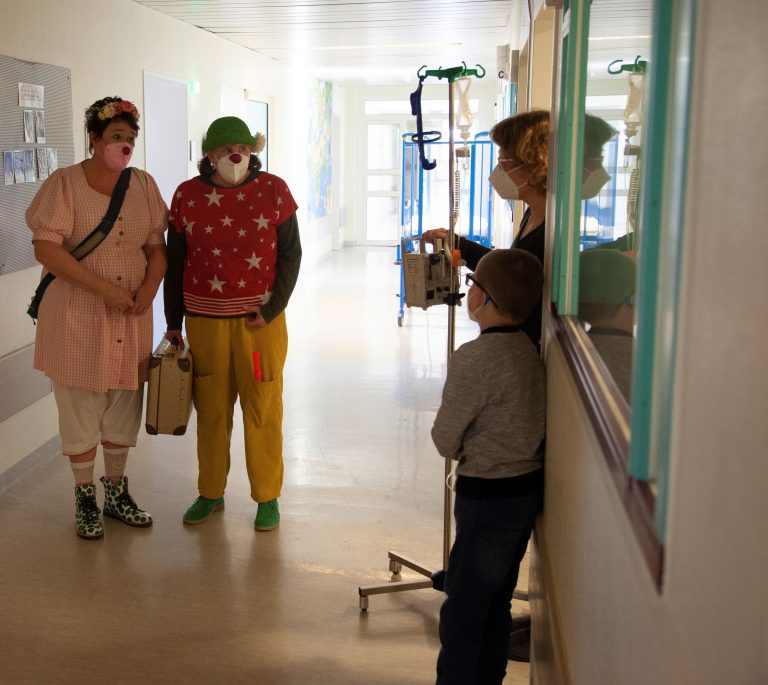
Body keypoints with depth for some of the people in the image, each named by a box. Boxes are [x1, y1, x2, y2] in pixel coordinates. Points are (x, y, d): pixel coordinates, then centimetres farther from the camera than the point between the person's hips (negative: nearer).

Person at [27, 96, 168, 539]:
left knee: (124, 405, 13)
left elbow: (157, 246, 9)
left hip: (131, 317, 4)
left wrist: (150, 287, -11)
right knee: (80, 407, 5)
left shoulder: (144, 185, 6)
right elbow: (46, 249, -16)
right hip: (78, 317, -4)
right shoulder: (65, 183, -9)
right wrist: (104, 288, -21)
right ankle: (85, 498, 22)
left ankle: (117, 491, 31)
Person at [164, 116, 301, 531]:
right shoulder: (186, 196, 2)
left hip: (260, 321, -1)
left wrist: (271, 310, -10)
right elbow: (175, 263, 8)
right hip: (204, 321, 2)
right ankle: (210, 493, 26)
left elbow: (290, 255, 0)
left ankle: (267, 496, 18)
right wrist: (173, 322, 8)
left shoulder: (273, 191, -2)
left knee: (263, 409, 4)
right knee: (211, 409, 10)